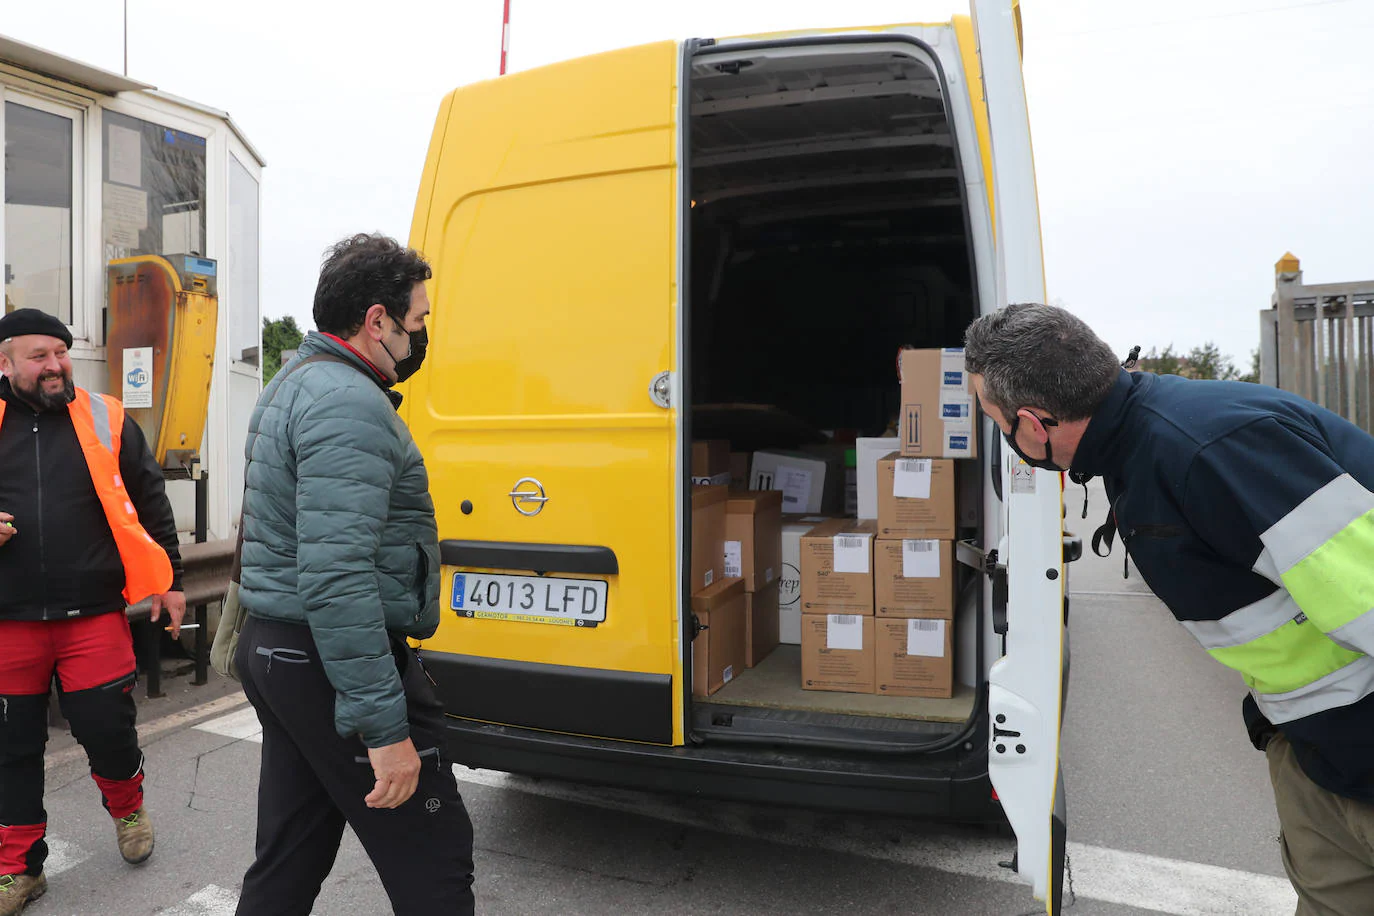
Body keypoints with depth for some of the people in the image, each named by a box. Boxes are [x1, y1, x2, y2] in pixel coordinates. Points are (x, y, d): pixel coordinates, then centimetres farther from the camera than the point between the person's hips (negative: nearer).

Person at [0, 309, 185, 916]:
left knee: (106, 727, 2)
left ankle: (128, 808, 34)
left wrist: (169, 582, 7)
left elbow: (151, 505, 7)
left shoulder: (105, 420, 2)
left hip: (93, 616, -1)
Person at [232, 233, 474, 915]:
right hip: (332, 669, -10)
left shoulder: (291, 386, 15)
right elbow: (337, 577, -28)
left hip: (273, 653, 10)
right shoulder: (350, 403, -19)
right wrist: (385, 727, -25)